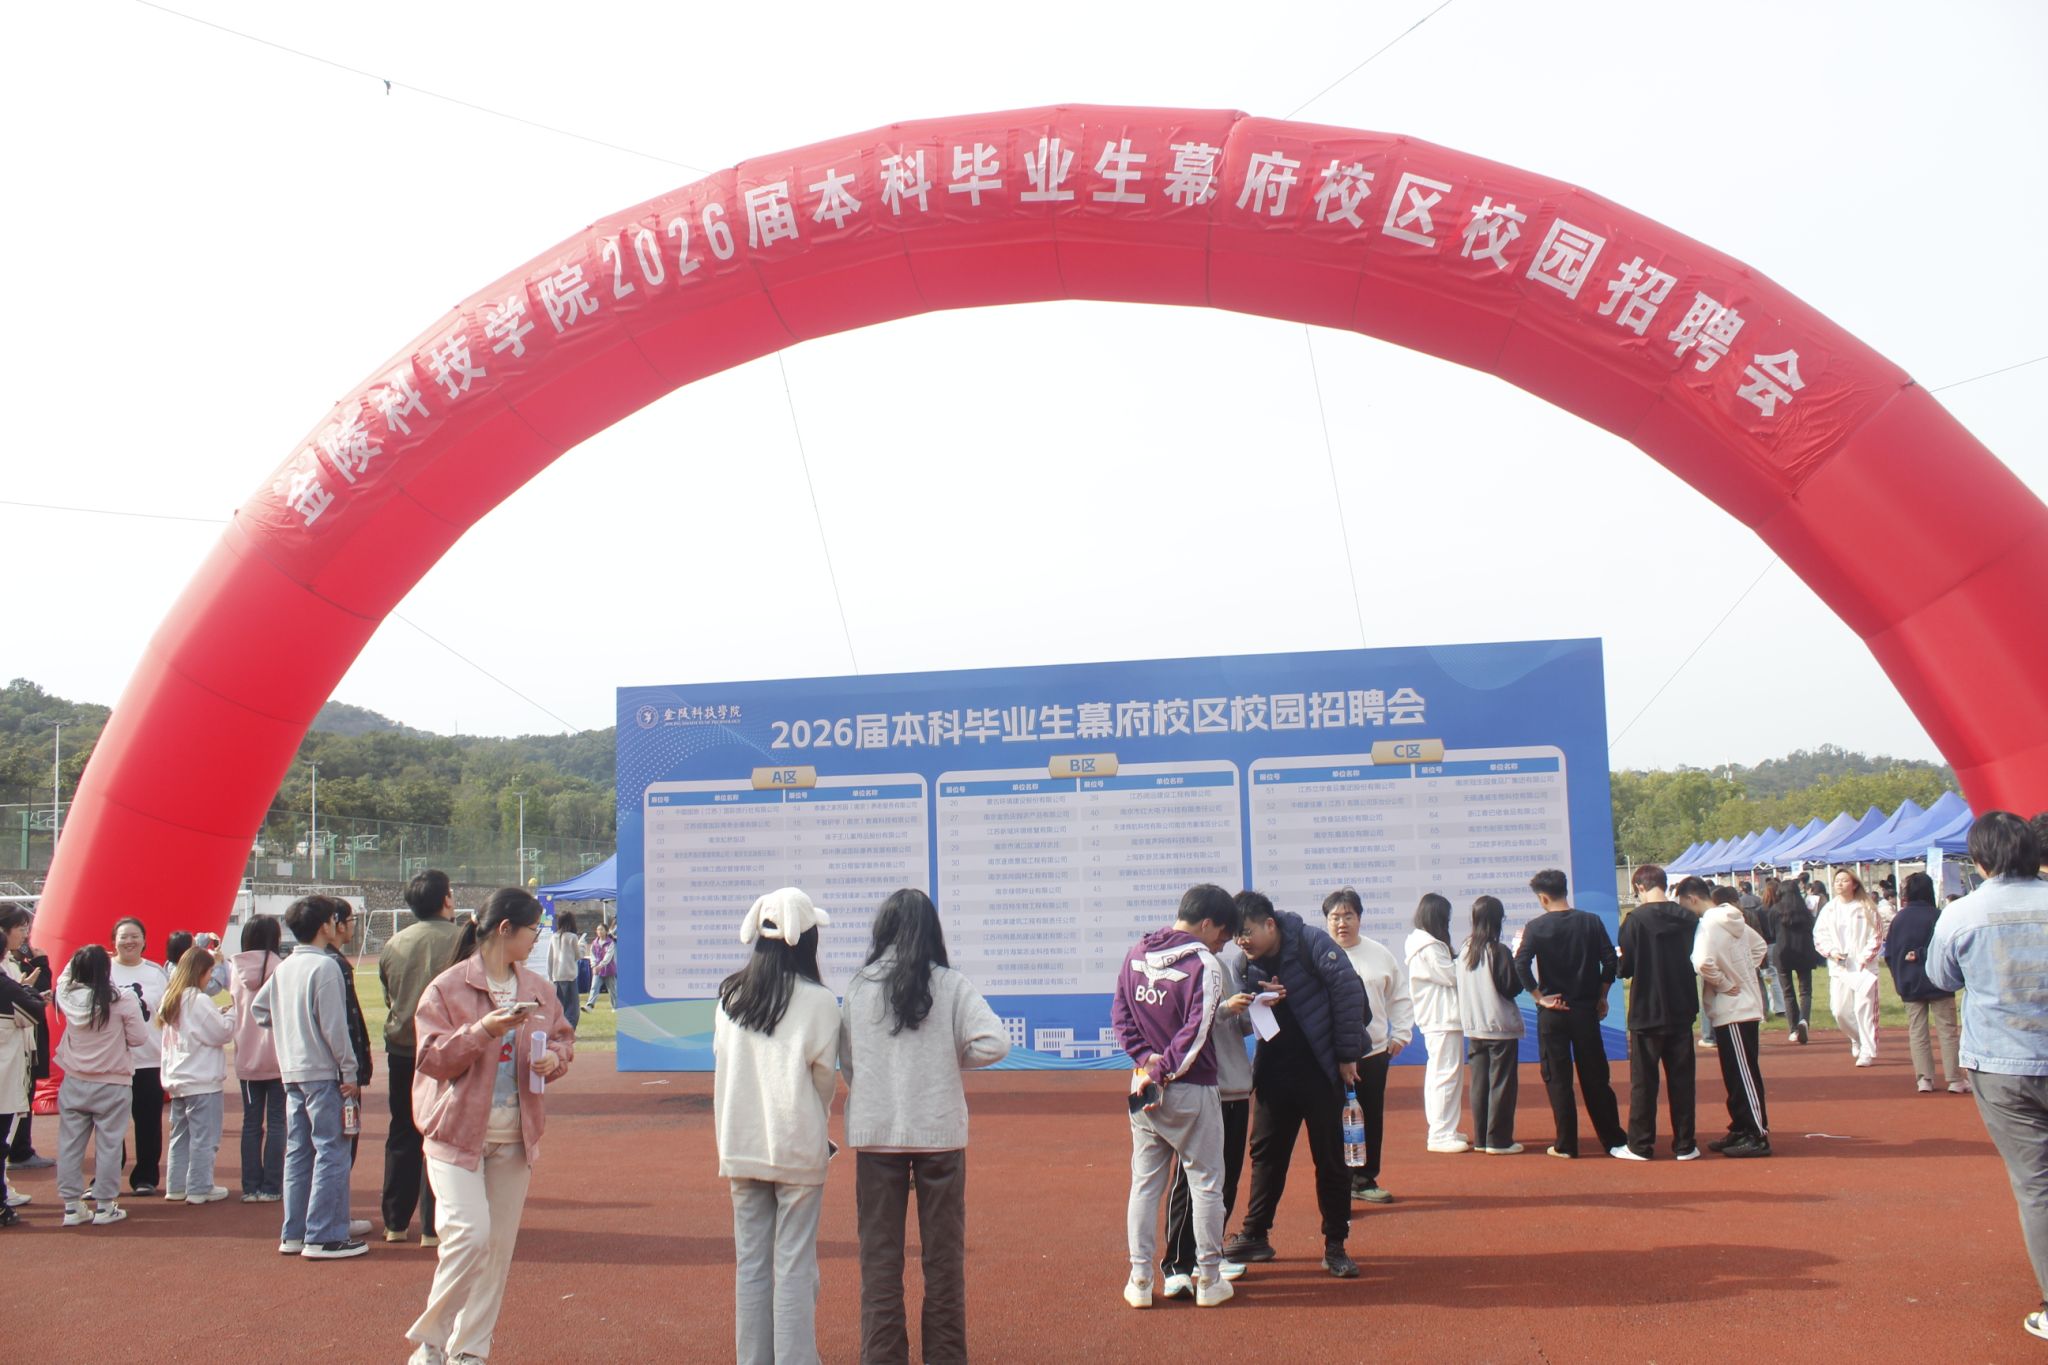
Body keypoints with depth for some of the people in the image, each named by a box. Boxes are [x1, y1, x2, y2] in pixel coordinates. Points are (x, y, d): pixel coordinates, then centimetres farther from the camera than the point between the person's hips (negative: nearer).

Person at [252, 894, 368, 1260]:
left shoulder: (284, 968, 11)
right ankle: (324, 1237, -4)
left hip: (291, 1072, 9)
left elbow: (259, 1007, 19)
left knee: (298, 1152, 13)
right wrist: (350, 1072, -13)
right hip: (322, 1071, -9)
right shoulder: (326, 966, -15)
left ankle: (294, 1234, 18)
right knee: (331, 1152, -4)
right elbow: (334, 1026, -18)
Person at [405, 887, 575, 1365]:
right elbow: (430, 1057, -11)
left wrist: (554, 1058, -4)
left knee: (499, 1245, 7)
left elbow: (563, 1037, 18)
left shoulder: (537, 989, 8)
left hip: (514, 1137, 5)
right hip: (457, 1132, -5)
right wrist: (481, 1031, -24)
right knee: (470, 1234, -16)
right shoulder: (447, 988, -8)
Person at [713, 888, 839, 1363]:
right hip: (798, 1147, -4)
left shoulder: (730, 998, 2)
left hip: (740, 1146, 4)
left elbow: (722, 1069, 7)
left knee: (749, 1262, 12)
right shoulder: (818, 1002, -10)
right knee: (795, 1265, 2)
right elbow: (824, 1077, -3)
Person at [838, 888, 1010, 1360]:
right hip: (940, 1132, -1)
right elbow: (995, 1043, -15)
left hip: (874, 1132, 1)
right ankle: (944, 1352, 19)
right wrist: (952, 1058, 2)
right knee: (943, 1251, 12)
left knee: (879, 1252, 10)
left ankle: (882, 1353, 14)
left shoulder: (857, 987, -1)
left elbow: (845, 1061, 3)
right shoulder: (951, 986, -6)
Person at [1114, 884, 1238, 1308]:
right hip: (1191, 1090, -5)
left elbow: (1119, 1012, 3)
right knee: (1206, 1184, 8)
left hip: (1143, 1086, 5)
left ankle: (1140, 1281, 14)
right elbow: (1195, 1033, -18)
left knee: (1144, 1183, 12)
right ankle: (1208, 1281, 15)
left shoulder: (1135, 954, 5)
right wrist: (1165, 1071, -11)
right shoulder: (1203, 963, -14)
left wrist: (1147, 1058, -4)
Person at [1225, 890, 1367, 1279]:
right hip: (1273, 1073, 5)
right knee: (1265, 1154, 11)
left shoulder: (1311, 943, -15)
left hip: (1320, 1072, -5)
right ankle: (1255, 1235, 23)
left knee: (1330, 1158, 5)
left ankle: (1335, 1245, 16)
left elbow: (1348, 991, -15)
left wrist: (1346, 1054, -13)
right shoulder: (1247, 964, 1)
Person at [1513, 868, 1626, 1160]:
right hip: (1586, 1010, 3)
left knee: (1557, 1079, 5)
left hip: (1552, 1013, -3)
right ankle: (1613, 1139, 17)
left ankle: (1566, 1144, 7)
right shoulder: (1591, 921, 0)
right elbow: (1610, 960, -3)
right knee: (1595, 1076, 12)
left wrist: (1539, 997, -9)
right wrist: (1602, 997, 7)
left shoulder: (1536, 927, -8)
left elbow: (1521, 965, -19)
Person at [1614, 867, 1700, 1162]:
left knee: (1643, 1080, 5)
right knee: (1682, 1078, 11)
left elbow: (1624, 968, -13)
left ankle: (1640, 1145, 9)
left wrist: (1619, 959, 8)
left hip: (1646, 1012, -4)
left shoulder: (1636, 919, -14)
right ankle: (1685, 1145, 14)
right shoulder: (1689, 919, 0)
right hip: (1681, 1010, 4)